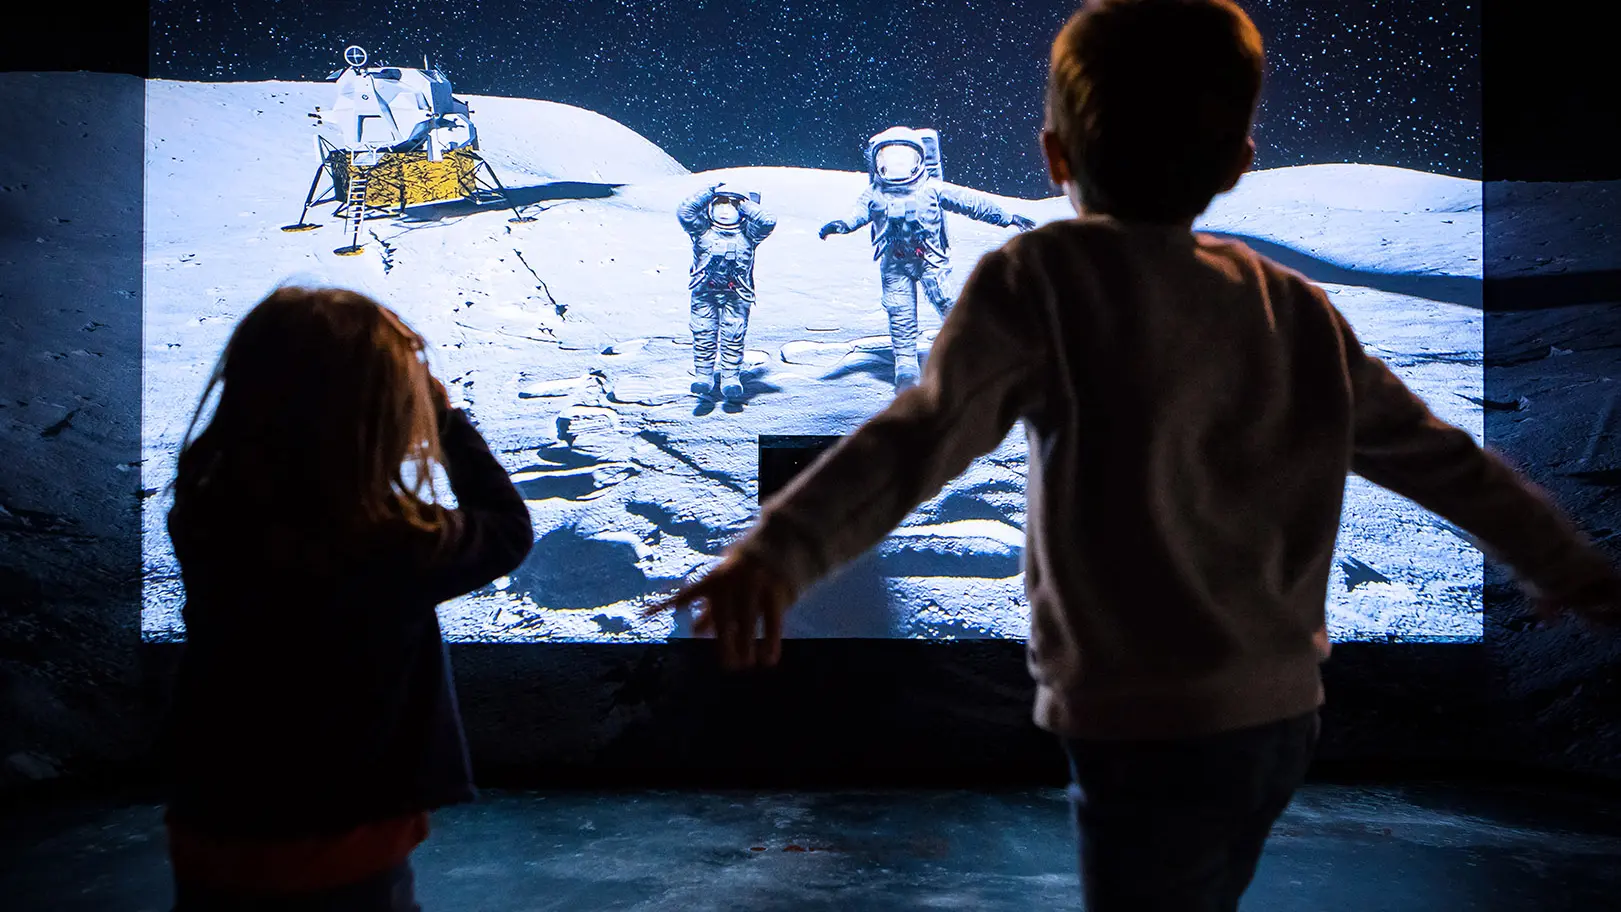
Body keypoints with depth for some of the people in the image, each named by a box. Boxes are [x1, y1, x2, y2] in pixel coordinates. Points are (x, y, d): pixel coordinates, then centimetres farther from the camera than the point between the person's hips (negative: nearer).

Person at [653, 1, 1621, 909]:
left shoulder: (1048, 274, -10)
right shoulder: (1301, 313, 6)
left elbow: (927, 432, -24)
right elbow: (1442, 458, 13)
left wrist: (778, 551, -32)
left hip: (1148, 732, -6)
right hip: (1281, 716, 6)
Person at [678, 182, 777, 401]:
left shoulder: (747, 234, 5)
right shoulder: (702, 230, 4)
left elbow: (768, 222, -10)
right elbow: (684, 212, -10)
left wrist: (745, 204, -2)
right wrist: (708, 192, -4)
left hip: (736, 295, 0)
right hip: (705, 294, 1)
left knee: (733, 336, -5)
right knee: (703, 335, -3)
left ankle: (731, 379, 2)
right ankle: (703, 376, 7)